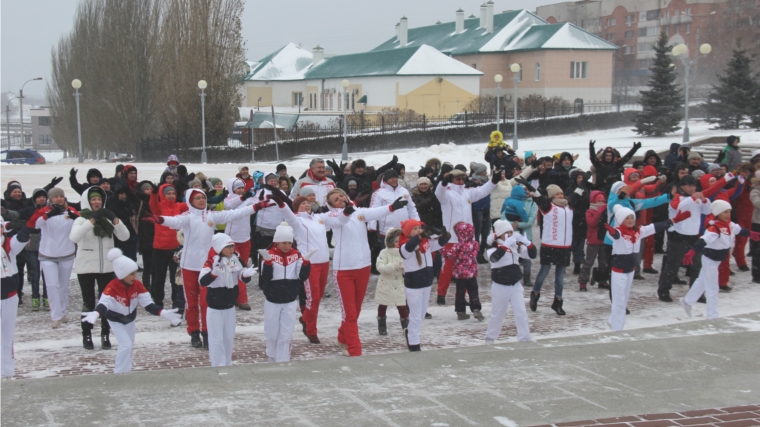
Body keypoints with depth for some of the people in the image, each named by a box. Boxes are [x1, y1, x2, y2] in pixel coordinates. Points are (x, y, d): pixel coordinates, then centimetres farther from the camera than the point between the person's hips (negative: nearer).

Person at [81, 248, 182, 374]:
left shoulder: (137, 285, -19)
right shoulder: (112, 287, -34)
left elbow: (148, 304, -17)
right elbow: (104, 303, -45)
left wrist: (163, 313, -30)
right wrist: (96, 313, -68)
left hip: (130, 318, 6)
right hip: (116, 320, -6)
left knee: (129, 345, 18)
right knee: (126, 345, -16)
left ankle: (124, 369, 39)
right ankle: (119, 373, 0)